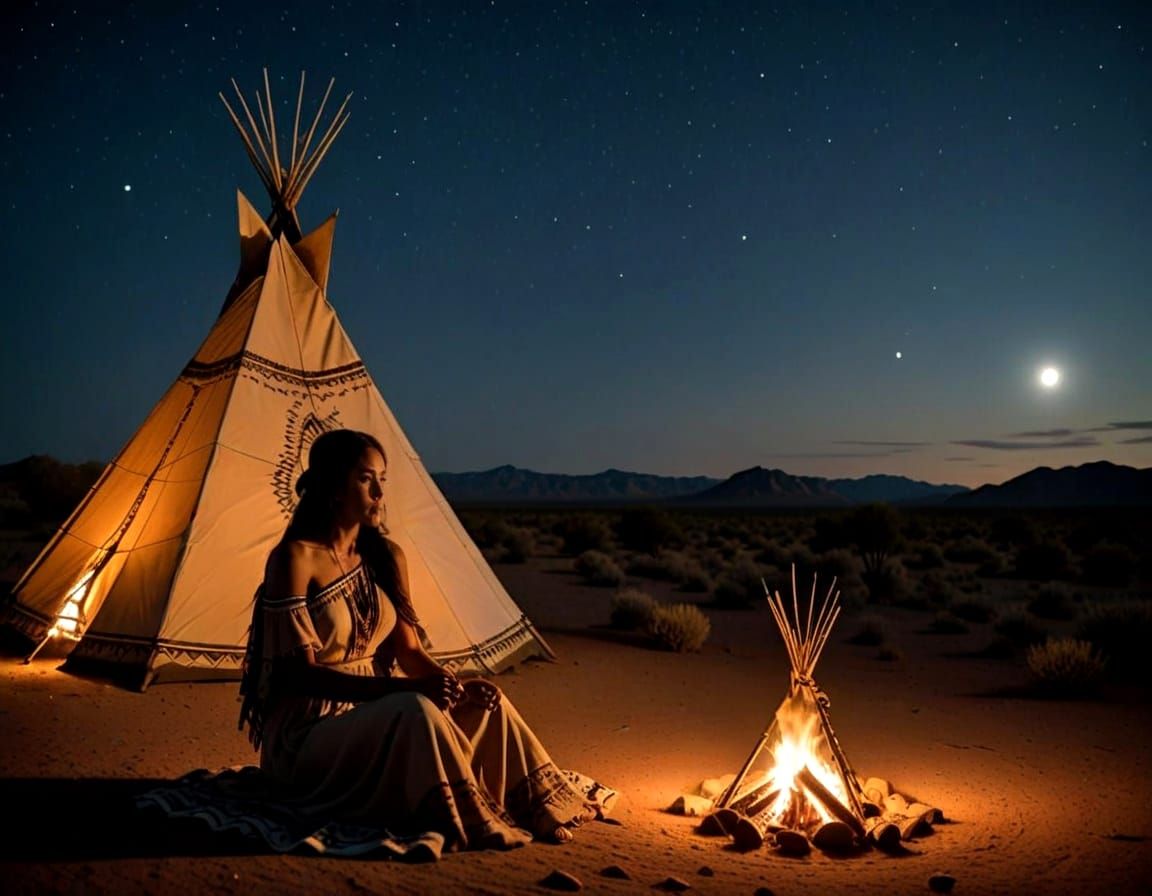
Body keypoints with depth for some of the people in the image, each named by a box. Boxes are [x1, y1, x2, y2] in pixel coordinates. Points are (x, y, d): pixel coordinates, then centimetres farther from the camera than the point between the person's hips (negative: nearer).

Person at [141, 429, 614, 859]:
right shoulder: (295, 557, -16)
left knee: (487, 704, -13)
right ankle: (464, 822, -23)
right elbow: (299, 672, -20)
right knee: (415, 713, -34)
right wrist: (391, 689, -31)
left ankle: (538, 808, -3)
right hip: (307, 738, -7)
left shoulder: (387, 556, 6)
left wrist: (457, 684, -15)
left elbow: (409, 650, 6)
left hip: (374, 718, 7)